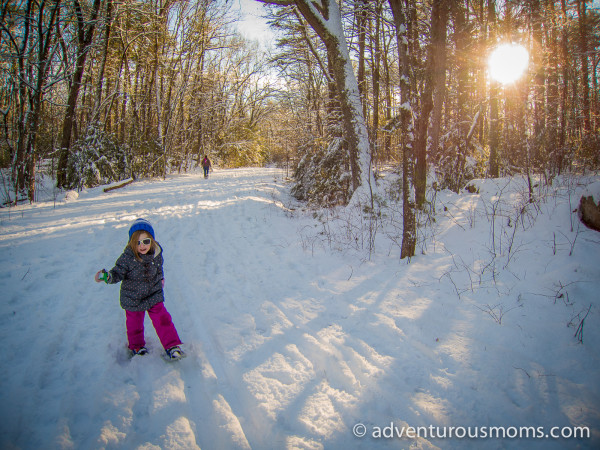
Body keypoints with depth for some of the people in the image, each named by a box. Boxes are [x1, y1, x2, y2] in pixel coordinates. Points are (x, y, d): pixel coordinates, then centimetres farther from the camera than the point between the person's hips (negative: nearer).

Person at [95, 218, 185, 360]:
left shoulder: (156, 253, -11)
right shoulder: (127, 258, -24)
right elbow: (118, 273, -18)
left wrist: (160, 278, 24)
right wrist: (107, 277, -38)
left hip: (154, 295, 2)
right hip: (133, 298, -2)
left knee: (162, 319, -3)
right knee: (134, 323, 16)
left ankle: (172, 346, 11)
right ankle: (136, 346, 43)